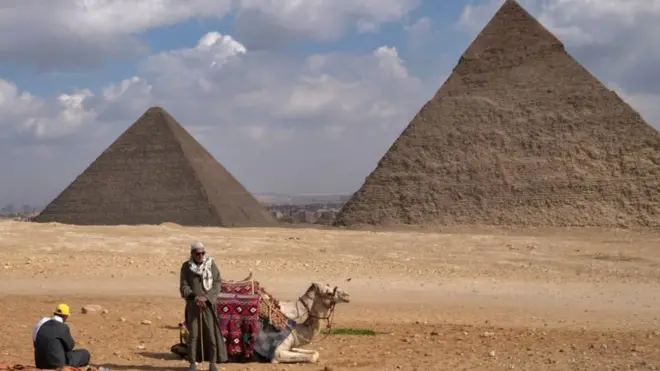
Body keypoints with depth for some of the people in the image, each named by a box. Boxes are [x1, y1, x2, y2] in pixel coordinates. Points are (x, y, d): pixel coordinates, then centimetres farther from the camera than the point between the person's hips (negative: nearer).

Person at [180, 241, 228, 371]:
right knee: (193, 333, 2)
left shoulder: (211, 265, -2)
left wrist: (205, 297, -18)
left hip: (208, 304, 0)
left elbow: (216, 284, -5)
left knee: (211, 333, -2)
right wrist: (195, 297, -19)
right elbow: (184, 286, -3)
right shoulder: (186, 267, -1)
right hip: (192, 304, 0)